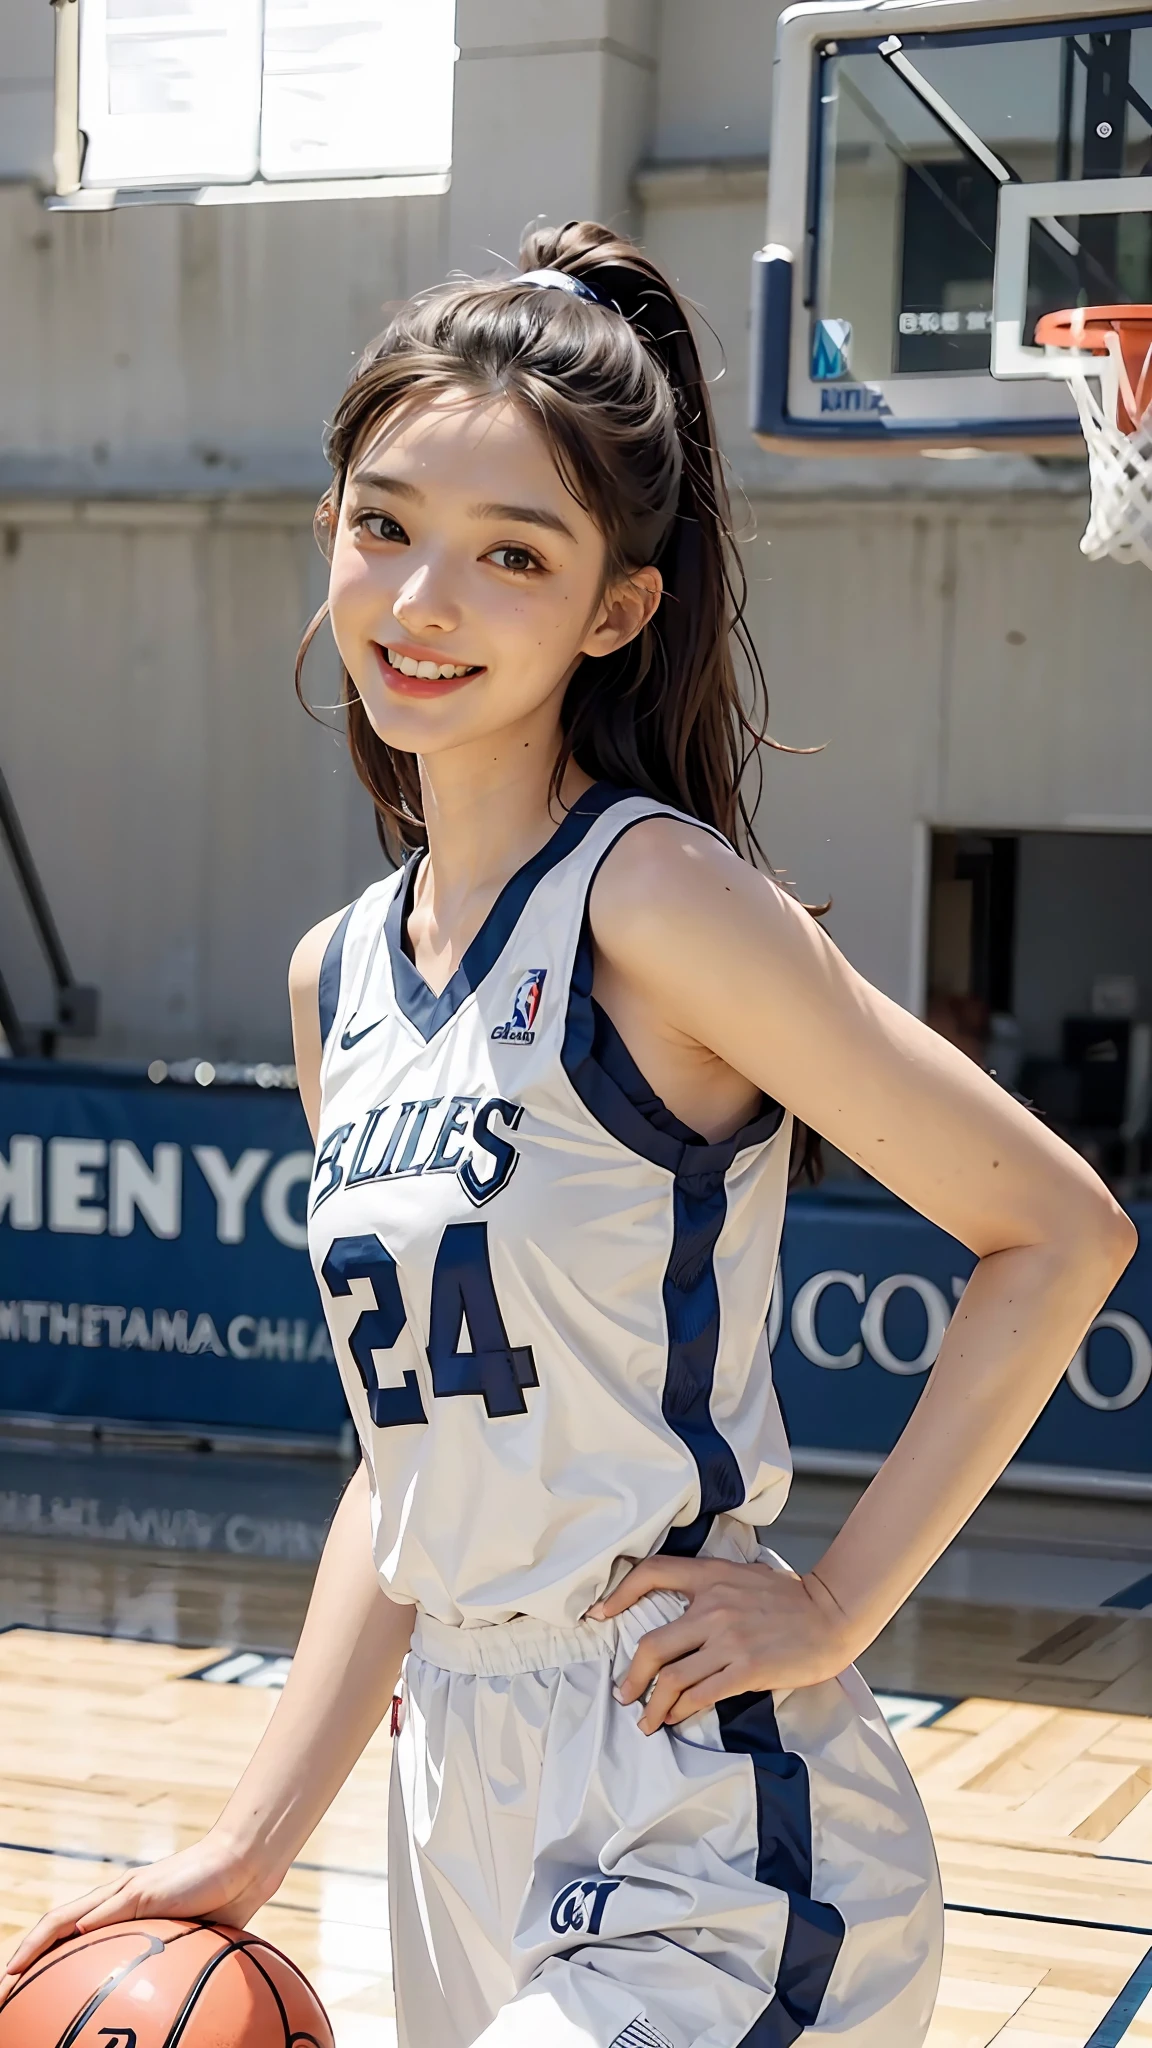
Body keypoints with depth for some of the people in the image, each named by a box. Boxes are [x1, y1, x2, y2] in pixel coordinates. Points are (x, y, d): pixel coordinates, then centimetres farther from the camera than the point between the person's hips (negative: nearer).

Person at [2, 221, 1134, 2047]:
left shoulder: (652, 899, -14)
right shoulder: (339, 981, 7)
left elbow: (1059, 1232, -13)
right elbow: (424, 1456, 11)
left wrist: (837, 1602, -13)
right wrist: (252, 1844, 8)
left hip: (703, 1847, -7)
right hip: (459, 1818, 7)